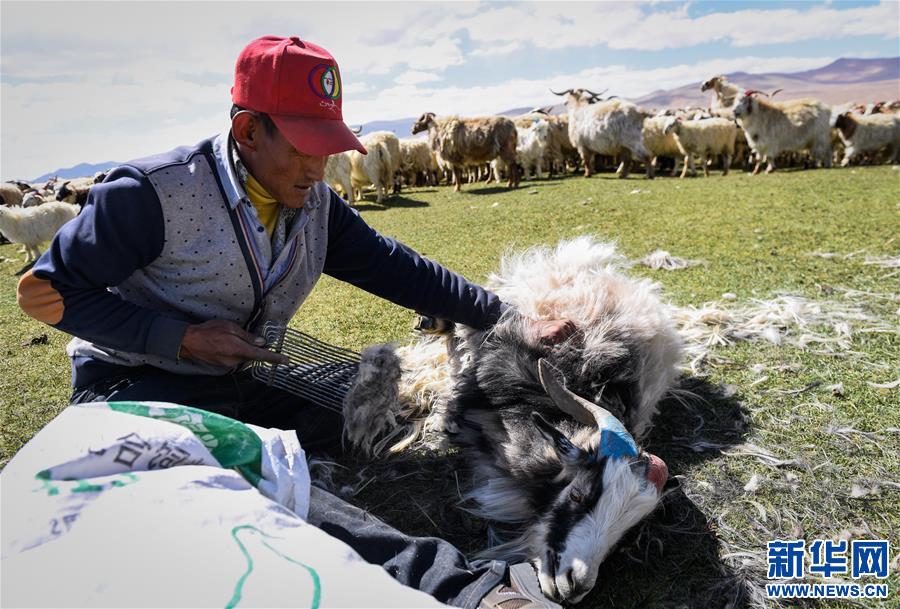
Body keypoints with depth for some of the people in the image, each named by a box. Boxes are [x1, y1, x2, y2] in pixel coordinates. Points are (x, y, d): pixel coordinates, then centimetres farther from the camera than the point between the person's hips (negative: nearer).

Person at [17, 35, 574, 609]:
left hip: (241, 386, 10)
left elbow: (396, 270, -1)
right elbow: (51, 290, -9)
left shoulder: (316, 203, 1)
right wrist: (182, 338, -18)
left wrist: (510, 320, -7)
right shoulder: (152, 194, -16)